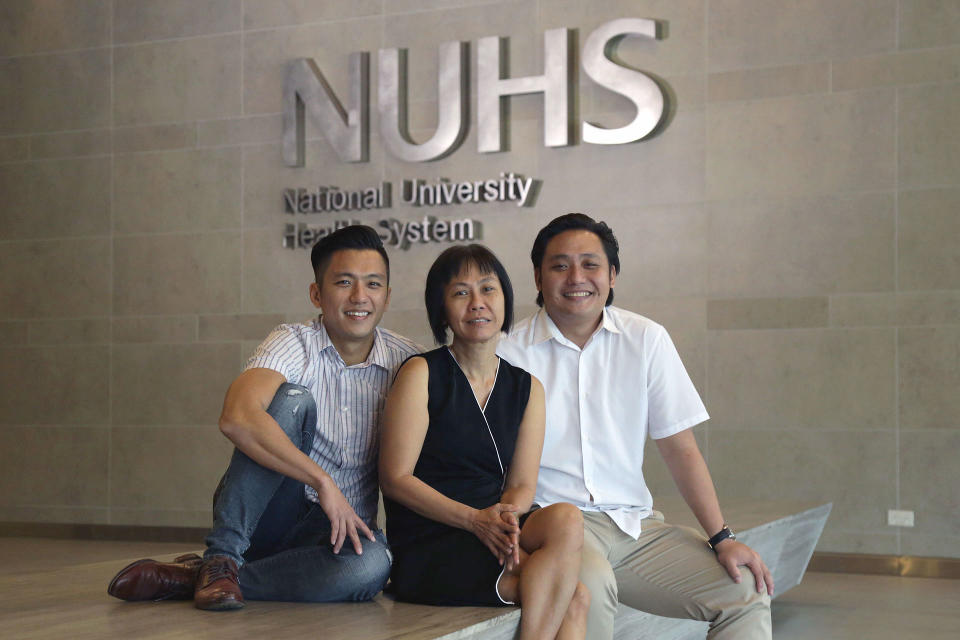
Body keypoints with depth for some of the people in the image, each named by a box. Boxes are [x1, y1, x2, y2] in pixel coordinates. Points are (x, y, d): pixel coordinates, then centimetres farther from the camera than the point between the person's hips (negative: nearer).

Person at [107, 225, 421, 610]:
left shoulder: (405, 362, -1)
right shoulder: (295, 344, -10)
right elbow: (236, 418, -30)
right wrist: (322, 481, -31)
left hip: (337, 531, 3)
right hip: (263, 517, -2)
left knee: (371, 565, -35)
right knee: (291, 400, -26)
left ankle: (188, 579, -20)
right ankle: (221, 558, -22)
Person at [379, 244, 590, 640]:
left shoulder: (527, 388, 13)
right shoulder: (421, 374, -2)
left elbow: (522, 485, 9)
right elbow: (395, 478, -7)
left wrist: (507, 517, -16)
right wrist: (474, 519, -18)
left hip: (490, 532, 5)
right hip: (425, 552, -5)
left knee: (565, 518, -28)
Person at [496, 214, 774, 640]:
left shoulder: (646, 340, 6)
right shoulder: (509, 352, -3)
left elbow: (679, 447, 6)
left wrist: (722, 539, -2)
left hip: (634, 522, 3)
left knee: (748, 594, -12)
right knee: (589, 582, -36)